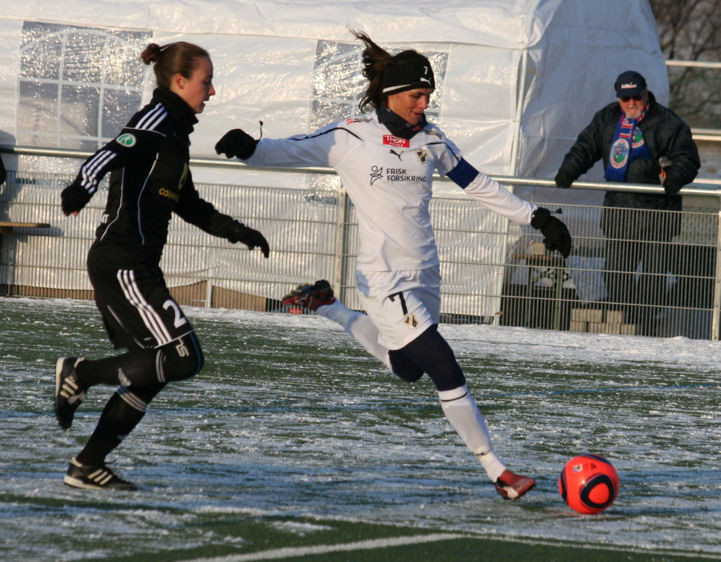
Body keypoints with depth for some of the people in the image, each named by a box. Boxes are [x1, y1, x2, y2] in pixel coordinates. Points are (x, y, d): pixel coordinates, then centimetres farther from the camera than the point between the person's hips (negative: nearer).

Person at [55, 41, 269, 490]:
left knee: (150, 374, 9)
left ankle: (88, 466, 12)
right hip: (121, 264, -10)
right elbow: (111, 155, -28)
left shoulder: (176, 131, 19)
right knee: (184, 357, -13)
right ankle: (80, 373, -2)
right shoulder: (157, 121, -11)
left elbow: (189, 205, 29)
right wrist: (80, 190, -47)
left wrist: (238, 232, 25)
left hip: (137, 268, 10)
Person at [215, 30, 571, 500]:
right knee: (447, 372, -12)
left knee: (406, 369, 23)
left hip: (425, 277, 7)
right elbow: (290, 152, -8)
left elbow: (479, 185, 14)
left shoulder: (430, 141, 6)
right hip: (386, 280, -7)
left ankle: (326, 306, 39)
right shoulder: (352, 139, -9)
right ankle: (497, 472, -6)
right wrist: (249, 148, -29)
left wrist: (536, 217, 13)